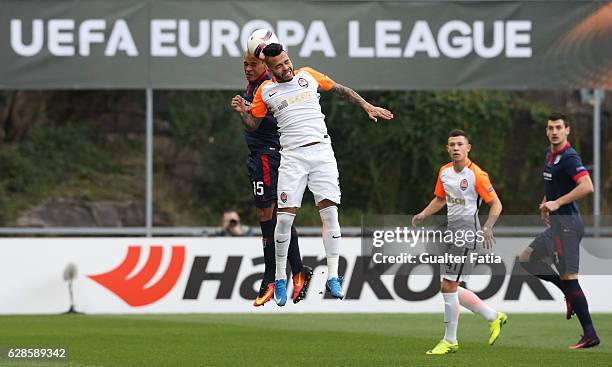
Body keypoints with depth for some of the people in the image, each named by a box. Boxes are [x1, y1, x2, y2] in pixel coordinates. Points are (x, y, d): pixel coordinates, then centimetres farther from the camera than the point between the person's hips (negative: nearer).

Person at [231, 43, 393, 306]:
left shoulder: (308, 75, 10)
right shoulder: (266, 91, 8)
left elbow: (341, 90, 20)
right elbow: (254, 123, 13)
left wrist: (367, 106, 16)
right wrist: (243, 112, -7)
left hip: (321, 151, 1)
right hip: (292, 157, -1)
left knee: (330, 212, -8)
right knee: (285, 217, -9)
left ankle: (333, 279, -5)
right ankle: (280, 279, 4)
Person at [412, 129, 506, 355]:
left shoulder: (476, 175, -13)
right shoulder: (444, 172, 9)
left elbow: (495, 204, -12)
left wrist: (487, 228, -26)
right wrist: (423, 215, 7)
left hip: (467, 230, -9)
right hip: (451, 228, 9)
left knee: (448, 287, -10)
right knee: (452, 289, 11)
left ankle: (450, 341, 0)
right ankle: (493, 317, 28)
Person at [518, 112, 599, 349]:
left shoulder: (569, 158, -16)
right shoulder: (549, 153, 13)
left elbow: (587, 187, -30)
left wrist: (557, 203, -27)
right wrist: (546, 202, 17)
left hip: (567, 224, -10)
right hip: (555, 224, 10)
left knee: (568, 278, -10)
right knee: (527, 260, 16)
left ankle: (590, 334, -6)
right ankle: (570, 294, 16)